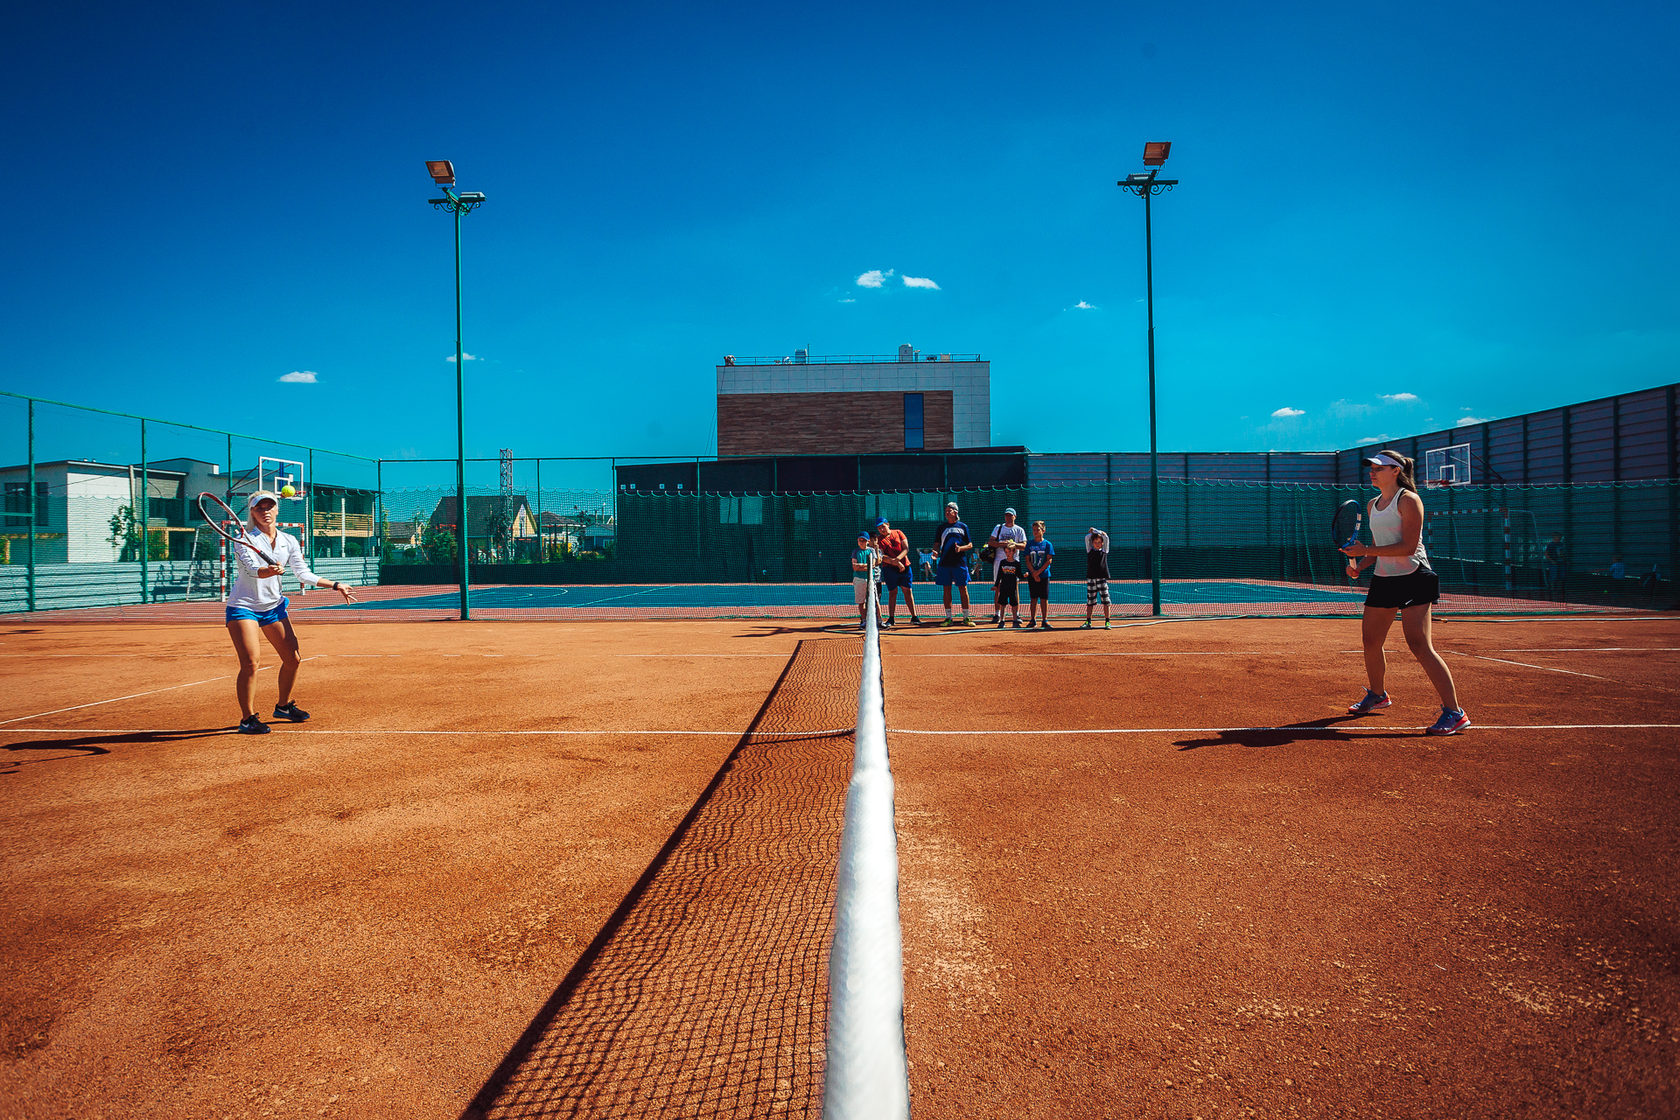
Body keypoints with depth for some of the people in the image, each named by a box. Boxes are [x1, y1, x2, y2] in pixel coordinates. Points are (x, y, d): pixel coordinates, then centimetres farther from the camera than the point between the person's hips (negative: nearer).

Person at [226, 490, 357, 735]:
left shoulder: (288, 541, 4)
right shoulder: (244, 539, -12)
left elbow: (304, 574, 8)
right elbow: (251, 568, -27)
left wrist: (335, 586, 6)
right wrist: (268, 571, -49)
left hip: (273, 606, 6)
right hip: (243, 607, -5)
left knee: (292, 660, 7)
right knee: (250, 664, -15)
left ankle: (283, 706, 29)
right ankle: (247, 718, -1)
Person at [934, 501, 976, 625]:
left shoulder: (963, 526, 8)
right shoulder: (942, 527, 13)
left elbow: (970, 545, 8)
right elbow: (938, 544, 12)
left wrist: (961, 548, -12)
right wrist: (936, 551, -10)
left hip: (960, 563, -1)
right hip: (944, 563, 2)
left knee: (963, 589, -1)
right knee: (947, 590, 3)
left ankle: (966, 617, 4)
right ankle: (948, 618, 8)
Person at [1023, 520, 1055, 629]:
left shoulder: (1047, 544, 2)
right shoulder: (1029, 544, 7)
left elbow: (1049, 560, -5)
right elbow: (1027, 560, 3)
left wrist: (1038, 572, -14)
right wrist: (1034, 573, -9)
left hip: (1044, 575, -2)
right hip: (1032, 575, 2)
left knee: (1044, 598, -1)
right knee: (1033, 598, 5)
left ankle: (1044, 620, 3)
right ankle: (1032, 620, 9)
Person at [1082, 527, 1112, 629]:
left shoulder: (1104, 551, 9)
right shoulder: (1090, 550, 10)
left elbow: (1106, 537, 2)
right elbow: (1087, 537, 1)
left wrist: (1094, 530, 9)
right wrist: (1092, 533, 15)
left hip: (1102, 578, -1)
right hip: (1091, 578, 1)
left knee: (1105, 600, -5)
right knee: (1090, 601, 3)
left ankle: (1107, 622, -1)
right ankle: (1088, 622, 7)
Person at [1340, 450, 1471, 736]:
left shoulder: (1409, 500, -10)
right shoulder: (1371, 505, 14)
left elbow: (1408, 546, -19)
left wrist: (1366, 550, -21)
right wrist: (1358, 564, 3)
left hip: (1413, 579, -8)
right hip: (1383, 580, 8)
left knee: (1419, 645, -16)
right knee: (1370, 641, 12)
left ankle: (1454, 712, -12)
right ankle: (1377, 695, 34)